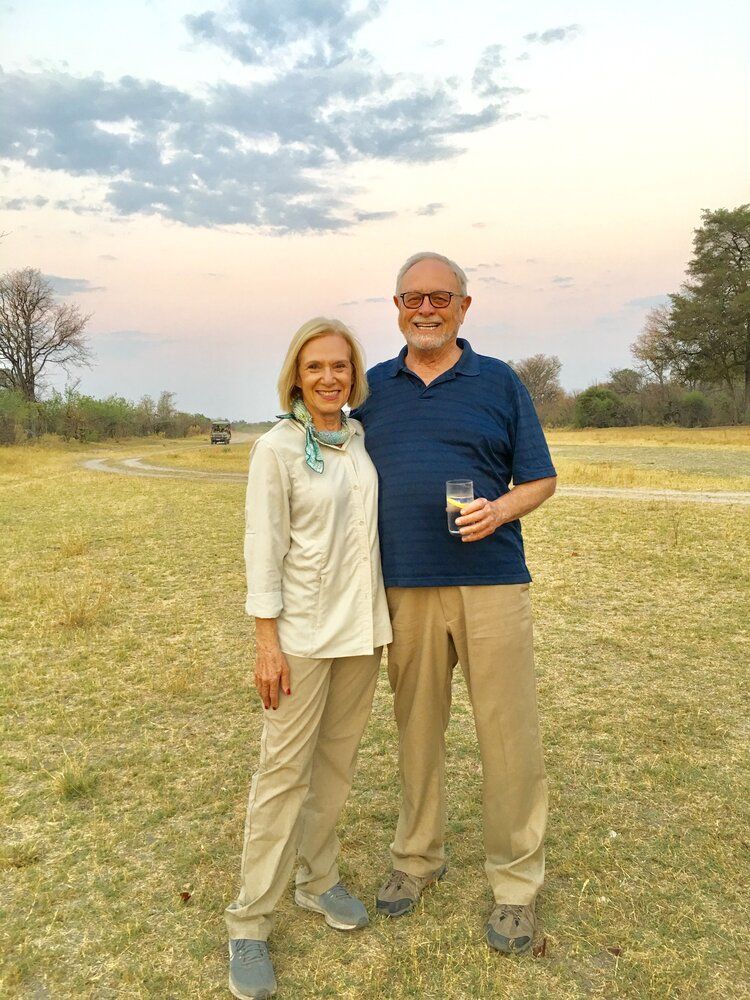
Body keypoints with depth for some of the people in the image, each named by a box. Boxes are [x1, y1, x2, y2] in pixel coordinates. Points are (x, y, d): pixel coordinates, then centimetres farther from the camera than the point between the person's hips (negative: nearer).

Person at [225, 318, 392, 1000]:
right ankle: (250, 923, 16)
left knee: (338, 760, 15)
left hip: (362, 625, 5)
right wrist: (266, 642, -13)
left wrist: (386, 615, 13)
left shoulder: (365, 439, 6)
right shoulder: (278, 448, -9)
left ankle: (317, 879, 33)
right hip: (302, 630, -5)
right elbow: (264, 549, -11)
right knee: (285, 770, 1)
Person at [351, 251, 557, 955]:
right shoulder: (374, 387, 11)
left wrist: (502, 508, -14)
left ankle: (515, 883, 22)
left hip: (491, 584, -1)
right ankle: (416, 857, 33)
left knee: (508, 733, 3)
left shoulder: (499, 382, 5)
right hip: (404, 588, 2)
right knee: (416, 728, 13)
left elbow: (540, 477, 7)